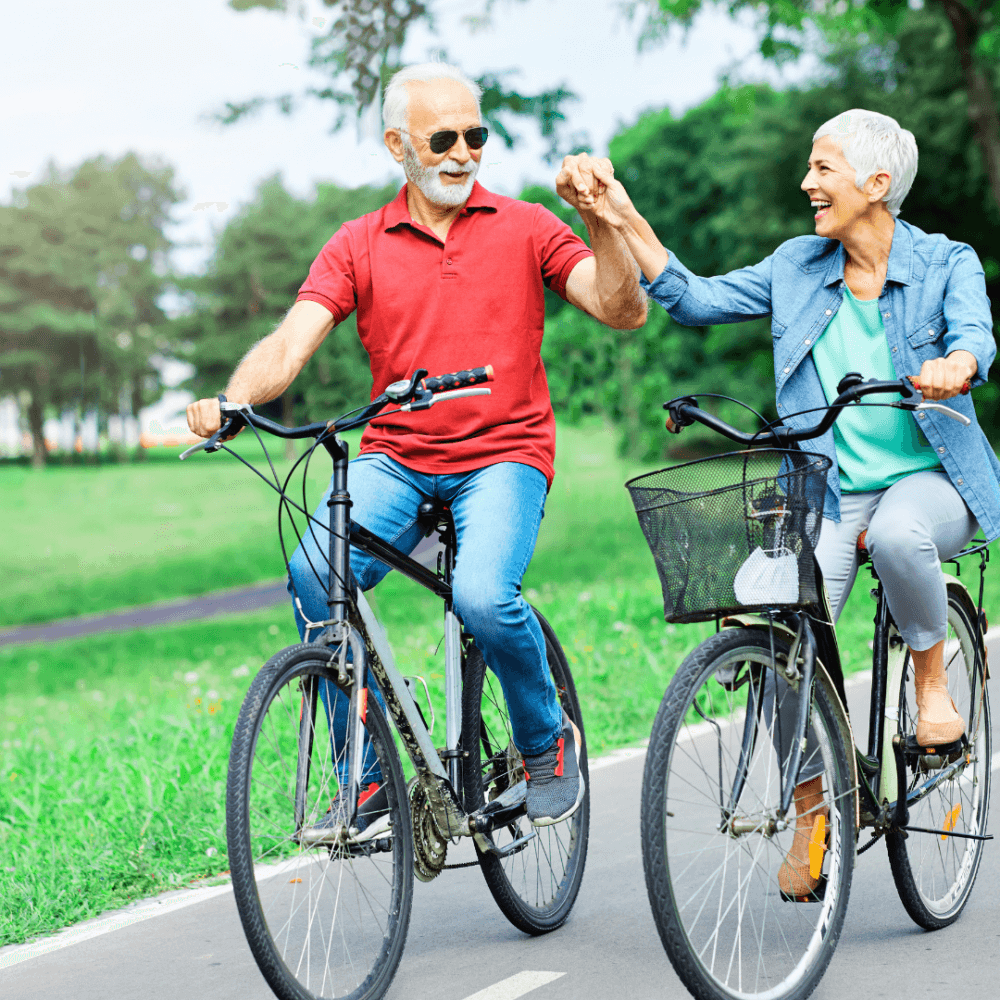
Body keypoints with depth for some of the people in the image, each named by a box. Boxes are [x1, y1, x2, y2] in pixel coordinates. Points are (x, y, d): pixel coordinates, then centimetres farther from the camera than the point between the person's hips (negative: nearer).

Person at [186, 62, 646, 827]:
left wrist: (599, 219, -18)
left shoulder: (525, 228, 6)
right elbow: (290, 342, -5)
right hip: (394, 457, 2)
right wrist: (229, 402, -25)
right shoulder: (358, 247, 7)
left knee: (483, 597, -30)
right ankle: (366, 779, -9)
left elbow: (624, 310, -2)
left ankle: (548, 743, 2)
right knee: (315, 577, -27)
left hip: (503, 454, -2)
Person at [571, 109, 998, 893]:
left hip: (932, 479, -2)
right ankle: (812, 809, -1)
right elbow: (696, 300, 7)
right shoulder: (797, 268, 8)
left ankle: (934, 679, -11)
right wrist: (626, 221, -1)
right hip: (831, 493, 3)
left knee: (897, 533, -40)